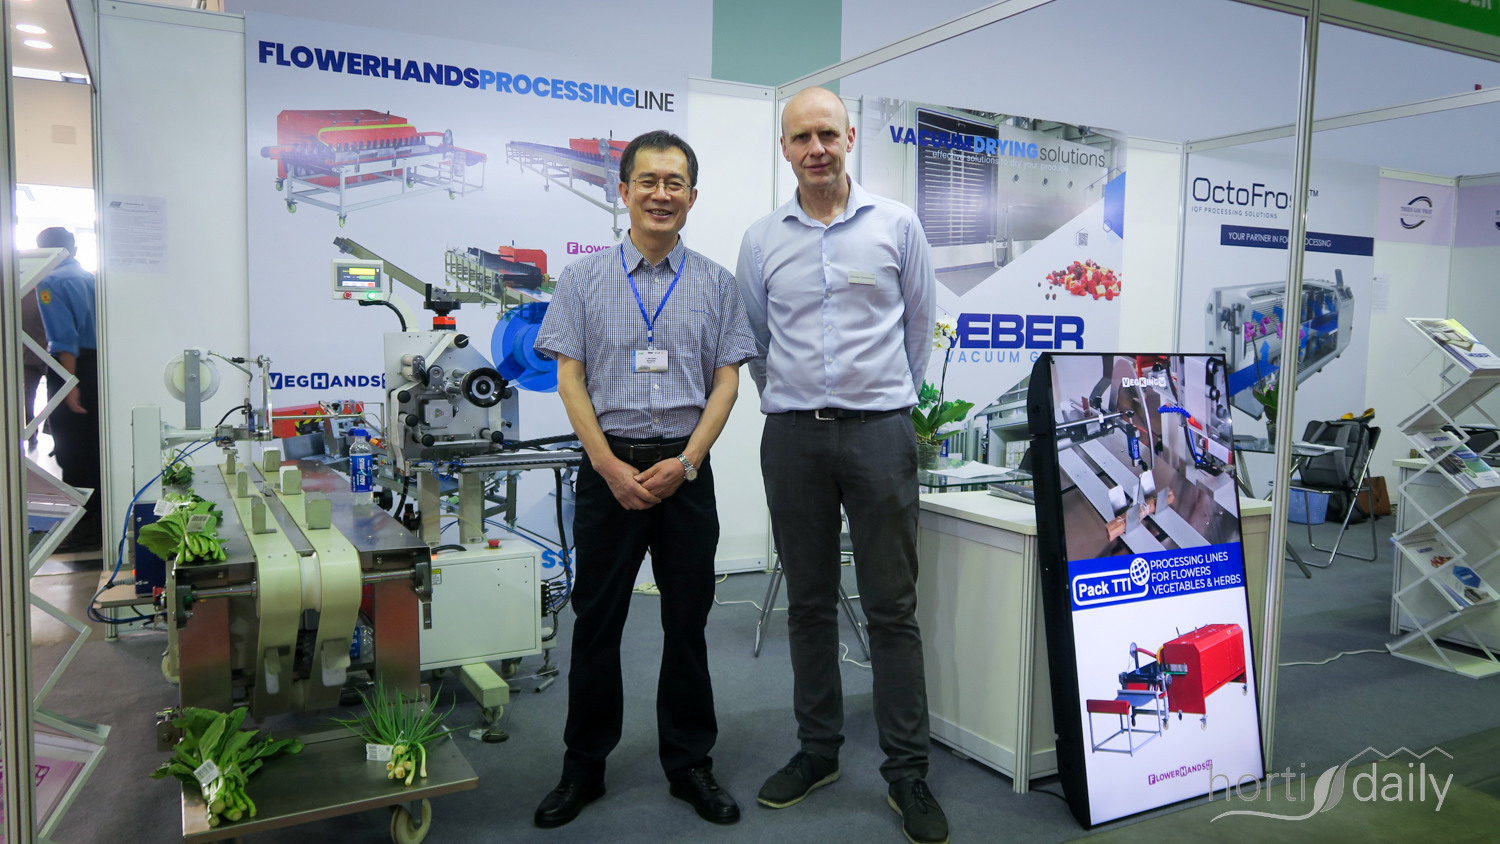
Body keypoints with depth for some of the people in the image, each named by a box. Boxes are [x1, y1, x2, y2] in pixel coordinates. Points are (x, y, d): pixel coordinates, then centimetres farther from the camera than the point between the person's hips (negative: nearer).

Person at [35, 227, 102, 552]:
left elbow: (64, 337, -18)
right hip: (98, 364, 7)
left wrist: (70, 384, -21)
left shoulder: (49, 281, -8)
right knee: (95, 446, 15)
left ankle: (84, 529, 2)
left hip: (71, 367, -7)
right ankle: (99, 519, 24)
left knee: (72, 451, -1)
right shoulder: (91, 278, 12)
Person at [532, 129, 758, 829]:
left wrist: (684, 462, -10)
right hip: (609, 467, 0)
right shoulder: (585, 280, 4)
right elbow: (570, 380, 0)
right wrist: (613, 467, -10)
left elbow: (727, 380, 2)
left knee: (687, 621, 8)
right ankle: (584, 767, 22)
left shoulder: (715, 283, 6)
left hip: (685, 468, 1)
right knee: (597, 620, 7)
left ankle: (690, 763, 23)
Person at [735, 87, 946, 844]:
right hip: (793, 437, 2)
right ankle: (817, 751, 26)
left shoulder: (896, 225, 3)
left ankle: (906, 771, 12)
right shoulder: (761, 239, 6)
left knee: (892, 607, 1)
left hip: (879, 432, -2)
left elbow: (919, 326, 11)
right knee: (809, 604, 11)